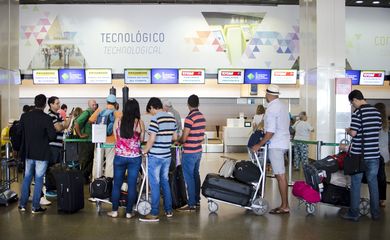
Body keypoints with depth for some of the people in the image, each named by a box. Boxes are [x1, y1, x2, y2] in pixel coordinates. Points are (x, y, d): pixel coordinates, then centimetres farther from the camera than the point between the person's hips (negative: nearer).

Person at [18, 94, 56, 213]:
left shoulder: (24, 116, -3)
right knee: (38, 179, 4)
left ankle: (22, 204, 22)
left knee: (27, 178, 17)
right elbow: (52, 136, -18)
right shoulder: (46, 118, -17)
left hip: (28, 152, 4)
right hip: (42, 154, -4)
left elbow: (20, 132, 8)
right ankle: (35, 207, 9)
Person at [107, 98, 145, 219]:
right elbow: (141, 139, 2)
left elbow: (115, 138, 7)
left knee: (117, 184, 13)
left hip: (119, 157, 1)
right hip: (135, 158, -1)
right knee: (132, 185, 7)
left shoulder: (118, 121, -3)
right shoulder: (139, 122, -8)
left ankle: (114, 211, 20)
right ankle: (129, 212, 14)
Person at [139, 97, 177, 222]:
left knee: (155, 184, 0)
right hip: (167, 155, 7)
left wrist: (145, 151, -5)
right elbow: (175, 137, 13)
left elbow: (152, 139, -20)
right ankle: (169, 210, 24)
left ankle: (154, 214, 6)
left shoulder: (155, 119, -16)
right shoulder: (172, 118, 7)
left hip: (155, 156, -7)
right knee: (165, 182, 17)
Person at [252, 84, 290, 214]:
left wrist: (259, 145, -13)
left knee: (280, 175, -4)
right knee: (281, 175, 13)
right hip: (284, 142, 9)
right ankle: (284, 204, 18)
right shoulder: (283, 106, 11)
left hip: (276, 145, -9)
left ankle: (285, 206, 2)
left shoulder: (271, 109, -17)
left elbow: (270, 132, -21)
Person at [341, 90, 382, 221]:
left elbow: (353, 133, -16)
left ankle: (353, 213, 9)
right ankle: (375, 213, 19)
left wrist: (348, 130, 4)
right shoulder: (376, 111, 7)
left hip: (359, 154, -5)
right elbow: (379, 129, 16)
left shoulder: (358, 112, -13)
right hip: (374, 154, 6)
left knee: (356, 184, 4)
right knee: (373, 183, 13)